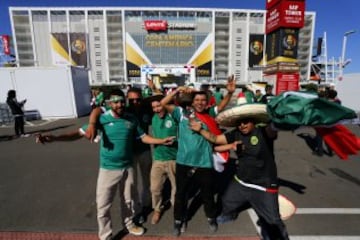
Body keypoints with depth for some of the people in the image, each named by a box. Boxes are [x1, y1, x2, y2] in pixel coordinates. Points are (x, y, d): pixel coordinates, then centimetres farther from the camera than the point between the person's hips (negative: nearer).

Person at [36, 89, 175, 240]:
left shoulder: (131, 119, -5)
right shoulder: (102, 119, -13)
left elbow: (144, 137, 2)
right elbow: (80, 133, -17)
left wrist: (161, 141, -7)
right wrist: (54, 138, -28)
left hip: (127, 167, 3)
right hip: (108, 169, -2)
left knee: (128, 200, 21)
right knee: (103, 205, 6)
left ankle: (130, 224, 48)